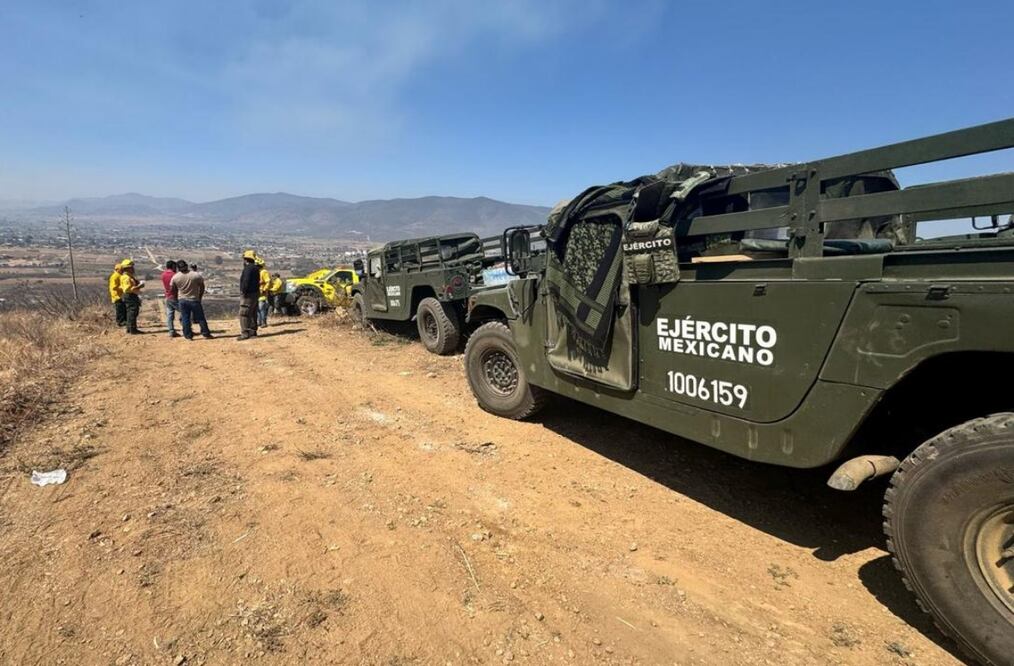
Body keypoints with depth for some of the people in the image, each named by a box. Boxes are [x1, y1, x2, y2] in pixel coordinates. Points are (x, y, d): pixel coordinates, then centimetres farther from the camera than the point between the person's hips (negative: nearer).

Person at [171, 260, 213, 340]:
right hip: (194, 300, -2)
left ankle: (188, 335, 13)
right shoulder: (196, 275, -14)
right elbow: (202, 288, -4)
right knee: (200, 318, 7)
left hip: (183, 300, 2)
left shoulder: (175, 277, -8)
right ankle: (206, 334, 12)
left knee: (185, 319, 10)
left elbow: (174, 289, 3)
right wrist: (199, 297, 10)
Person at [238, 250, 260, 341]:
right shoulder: (255, 268, 15)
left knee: (243, 314, -9)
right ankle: (253, 332, 20)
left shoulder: (248, 268, -15)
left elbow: (246, 282, -23)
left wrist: (243, 292, -16)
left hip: (248, 294, -10)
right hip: (255, 293, 10)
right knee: (252, 314, 14)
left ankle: (245, 333, -11)